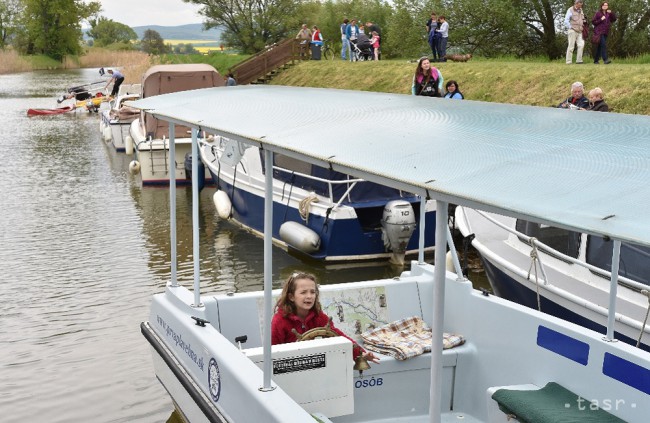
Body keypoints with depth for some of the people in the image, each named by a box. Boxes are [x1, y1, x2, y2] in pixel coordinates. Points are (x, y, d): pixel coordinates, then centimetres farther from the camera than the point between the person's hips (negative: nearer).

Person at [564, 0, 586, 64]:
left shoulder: (581, 10, 15)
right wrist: (570, 28, -10)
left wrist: (582, 27, 13)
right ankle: (569, 61, -3)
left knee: (581, 45, -8)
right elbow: (566, 21, -10)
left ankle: (579, 60, -6)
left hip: (579, 32, 6)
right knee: (571, 46, -6)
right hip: (572, 31, -6)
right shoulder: (570, 10, -5)